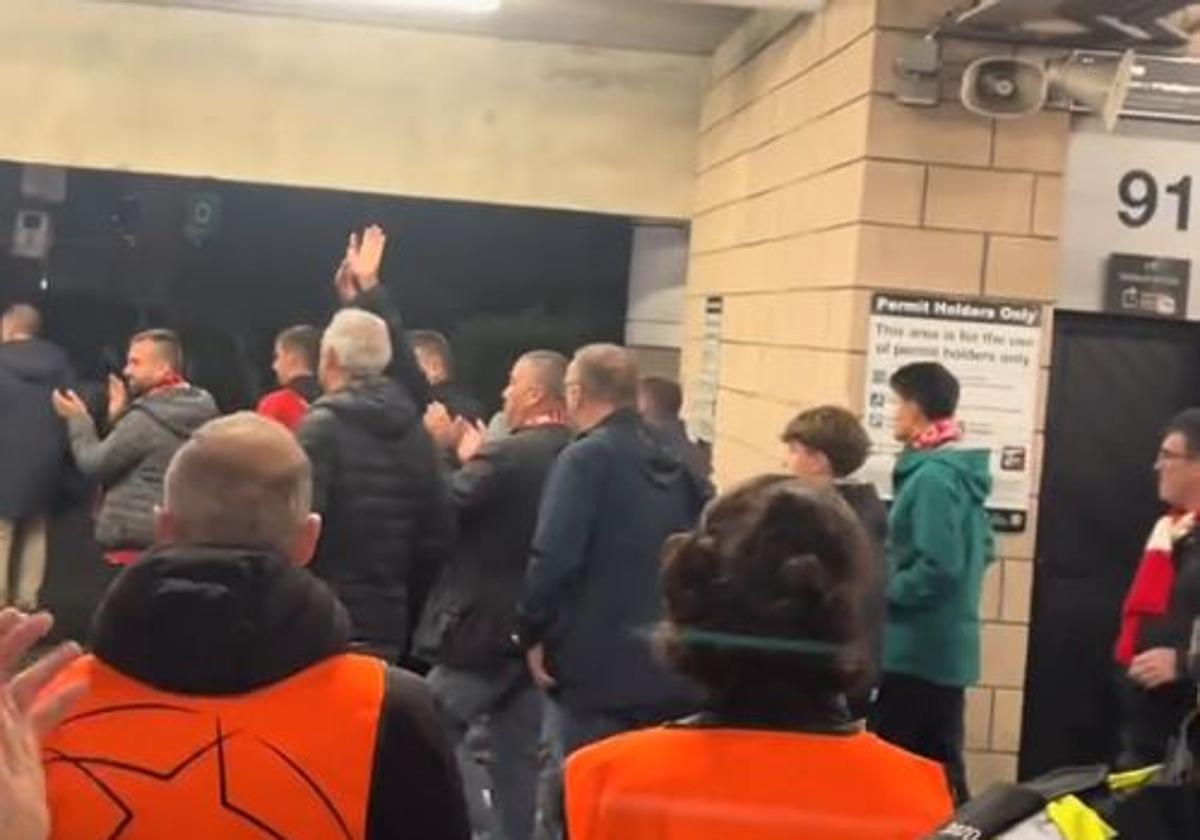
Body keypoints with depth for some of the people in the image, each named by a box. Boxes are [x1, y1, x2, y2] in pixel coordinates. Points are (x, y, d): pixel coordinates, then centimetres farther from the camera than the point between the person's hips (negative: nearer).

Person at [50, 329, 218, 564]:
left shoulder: (146, 419, -18)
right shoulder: (200, 410, 8)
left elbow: (95, 464, -9)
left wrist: (77, 419, 4)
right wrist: (120, 417, 12)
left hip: (137, 541, -8)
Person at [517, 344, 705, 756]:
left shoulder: (586, 458, -10)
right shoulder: (674, 463, 11)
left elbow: (554, 557, -19)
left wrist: (534, 633, -7)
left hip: (602, 665, -6)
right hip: (673, 665, 7)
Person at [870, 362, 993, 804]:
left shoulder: (931, 477, -19)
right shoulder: (960, 470, 11)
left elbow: (939, 567, -26)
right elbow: (980, 550, 19)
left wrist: (880, 591, -12)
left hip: (918, 649, -9)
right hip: (947, 646, 10)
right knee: (940, 768, 16)